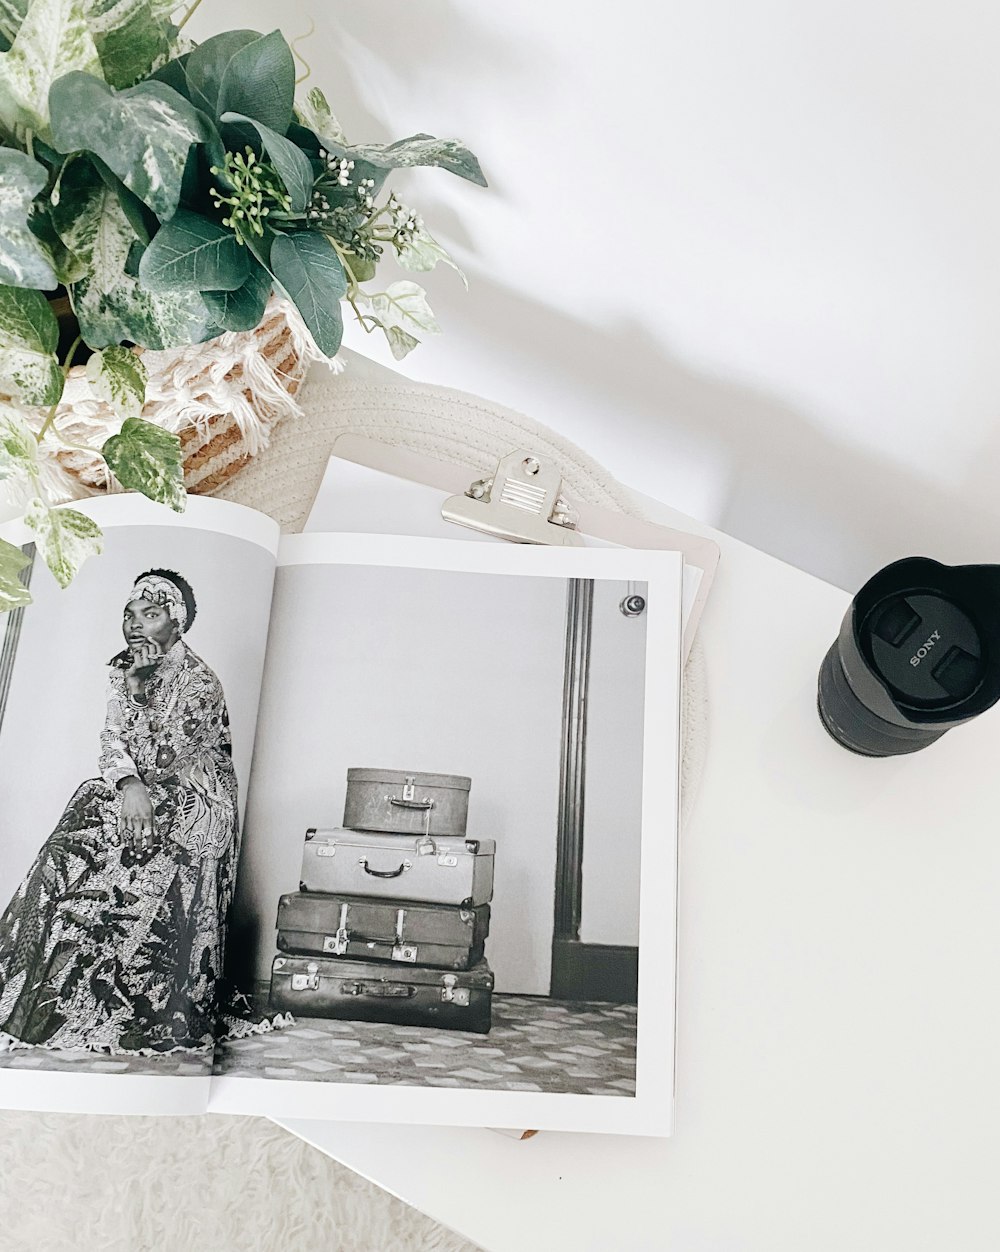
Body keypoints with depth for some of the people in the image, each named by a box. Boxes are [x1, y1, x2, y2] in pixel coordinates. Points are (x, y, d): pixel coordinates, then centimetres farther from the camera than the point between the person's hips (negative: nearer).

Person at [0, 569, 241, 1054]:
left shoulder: (199, 682, -15)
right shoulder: (123, 668, 7)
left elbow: (161, 760, -20)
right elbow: (111, 739, 1)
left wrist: (140, 689, -17)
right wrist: (129, 785, -18)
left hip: (192, 800, -6)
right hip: (133, 789, 6)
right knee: (70, 853, -12)